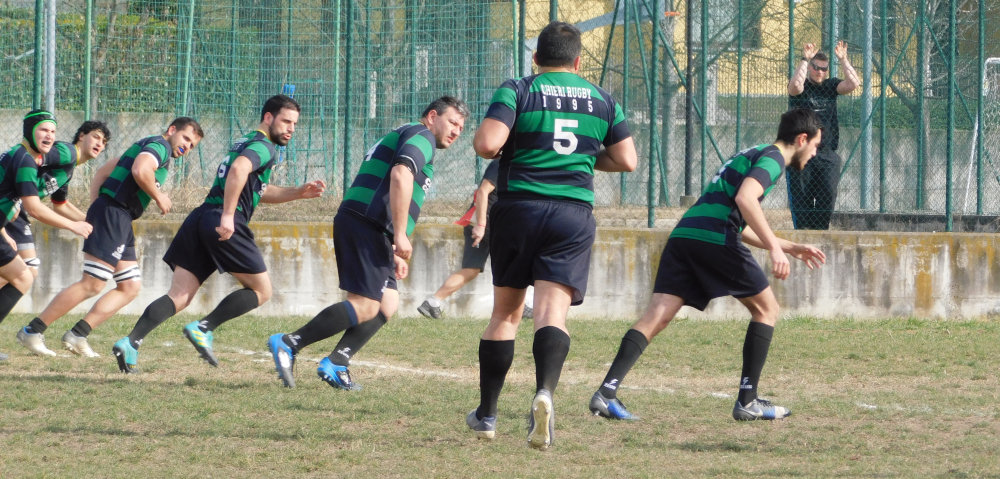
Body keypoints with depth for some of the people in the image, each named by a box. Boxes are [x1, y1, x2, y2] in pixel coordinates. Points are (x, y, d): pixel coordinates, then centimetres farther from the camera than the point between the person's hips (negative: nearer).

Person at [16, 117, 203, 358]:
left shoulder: (143, 146, 26)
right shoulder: (160, 146, -4)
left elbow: (102, 171, 26)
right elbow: (141, 171, -25)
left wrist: (95, 207, 17)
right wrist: (159, 197, -10)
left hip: (120, 223, 11)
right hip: (113, 215, -11)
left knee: (131, 286, 9)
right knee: (91, 285, -13)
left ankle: (78, 334, 5)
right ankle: (33, 331, -10)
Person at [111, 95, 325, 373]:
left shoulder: (246, 142, 29)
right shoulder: (264, 147, -2)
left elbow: (259, 191, 38)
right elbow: (239, 169, -23)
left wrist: (299, 193, 28)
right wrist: (228, 216, -28)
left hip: (199, 219, 9)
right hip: (226, 224, -9)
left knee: (179, 297, 1)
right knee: (261, 290, 4)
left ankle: (131, 342, -16)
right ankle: (204, 328, -8)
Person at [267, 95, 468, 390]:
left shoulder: (399, 137, 31)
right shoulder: (421, 135, -1)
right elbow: (400, 174, -20)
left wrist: (392, 253, 32)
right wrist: (400, 235, -22)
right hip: (369, 229, -10)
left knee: (388, 304, 11)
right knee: (365, 307, -14)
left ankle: (336, 365, 3)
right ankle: (289, 344, -16)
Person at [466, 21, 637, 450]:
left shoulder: (516, 91, -1)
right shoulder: (602, 101, 10)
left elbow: (487, 143, -15)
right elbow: (626, 160, 11)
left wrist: (488, 145, 9)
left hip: (517, 208, 0)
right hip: (574, 214, 0)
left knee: (505, 313, 14)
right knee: (552, 311, -10)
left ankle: (486, 414, 22)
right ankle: (545, 390, -38)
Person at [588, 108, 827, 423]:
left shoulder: (752, 155, 33)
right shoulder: (773, 158, 3)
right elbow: (744, 198, -16)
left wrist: (791, 248, 42)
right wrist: (774, 247, -18)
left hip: (683, 234, 8)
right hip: (715, 239, -8)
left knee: (658, 315, -4)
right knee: (766, 308, 10)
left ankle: (607, 392, -21)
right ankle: (747, 402, 8)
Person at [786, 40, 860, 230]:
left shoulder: (831, 86, 10)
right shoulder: (802, 87, 1)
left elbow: (853, 83, -5)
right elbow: (796, 86, -24)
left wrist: (843, 60, -10)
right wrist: (805, 60, -22)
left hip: (827, 154, 3)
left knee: (828, 196, -2)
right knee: (801, 198, -4)